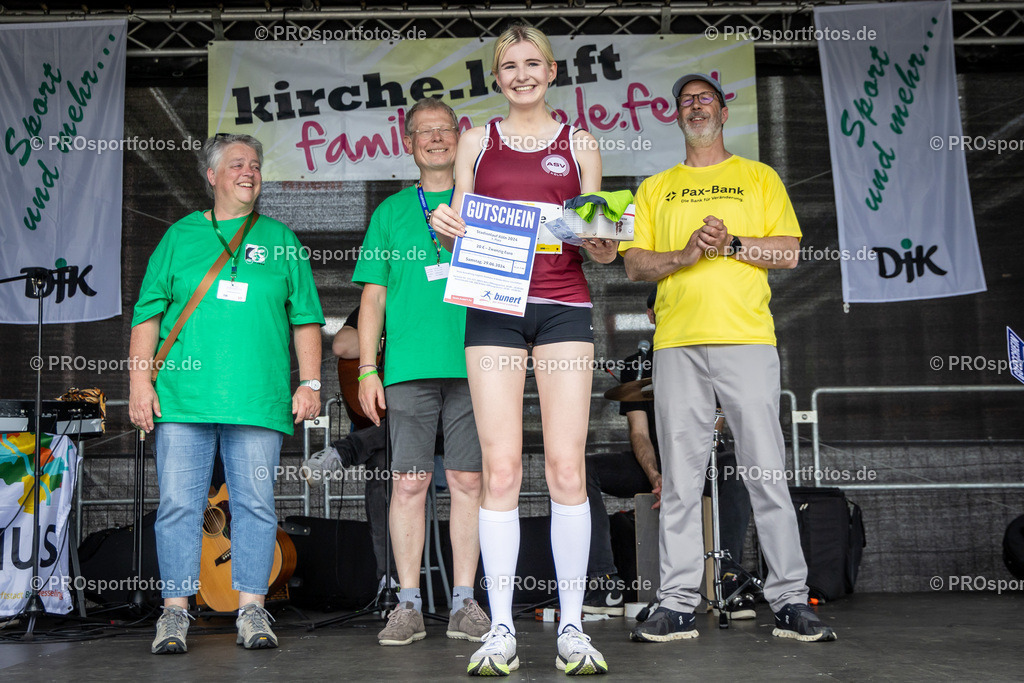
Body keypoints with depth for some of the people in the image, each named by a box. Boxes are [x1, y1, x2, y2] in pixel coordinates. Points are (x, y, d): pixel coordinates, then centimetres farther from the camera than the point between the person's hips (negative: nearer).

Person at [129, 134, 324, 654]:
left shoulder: (280, 240, 15)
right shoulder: (179, 237, 14)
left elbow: (306, 317, 12)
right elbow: (148, 313, 10)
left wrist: (309, 382, 3)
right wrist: (140, 381, 0)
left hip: (259, 399, 0)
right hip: (182, 396, 0)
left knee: (255, 503, -1)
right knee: (179, 503, -2)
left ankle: (251, 609, 7)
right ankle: (175, 610, 7)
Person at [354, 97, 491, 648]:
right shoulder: (391, 211, 14)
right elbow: (373, 295, 11)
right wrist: (367, 369, 2)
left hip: (473, 364, 0)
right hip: (408, 366, 0)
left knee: (467, 480, 0)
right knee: (410, 481, -2)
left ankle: (464, 602, 7)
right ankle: (408, 605, 5)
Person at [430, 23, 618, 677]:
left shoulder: (579, 143, 14)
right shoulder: (477, 140, 15)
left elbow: (599, 238, 15)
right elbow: (459, 230, 16)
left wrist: (604, 247, -7)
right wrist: (445, 224, -6)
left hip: (564, 306, 0)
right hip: (493, 306, 0)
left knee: (567, 466, -6)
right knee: (501, 469, -5)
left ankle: (572, 627, 4)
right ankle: (501, 628, 3)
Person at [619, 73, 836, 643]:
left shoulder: (759, 177, 16)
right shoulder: (656, 188, 20)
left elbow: (790, 252, 7)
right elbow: (635, 264, 10)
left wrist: (731, 243, -9)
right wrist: (684, 255, -8)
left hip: (747, 338, -1)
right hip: (677, 342, 2)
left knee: (768, 472, -4)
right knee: (680, 478, 0)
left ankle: (791, 600, 2)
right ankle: (678, 604, 5)